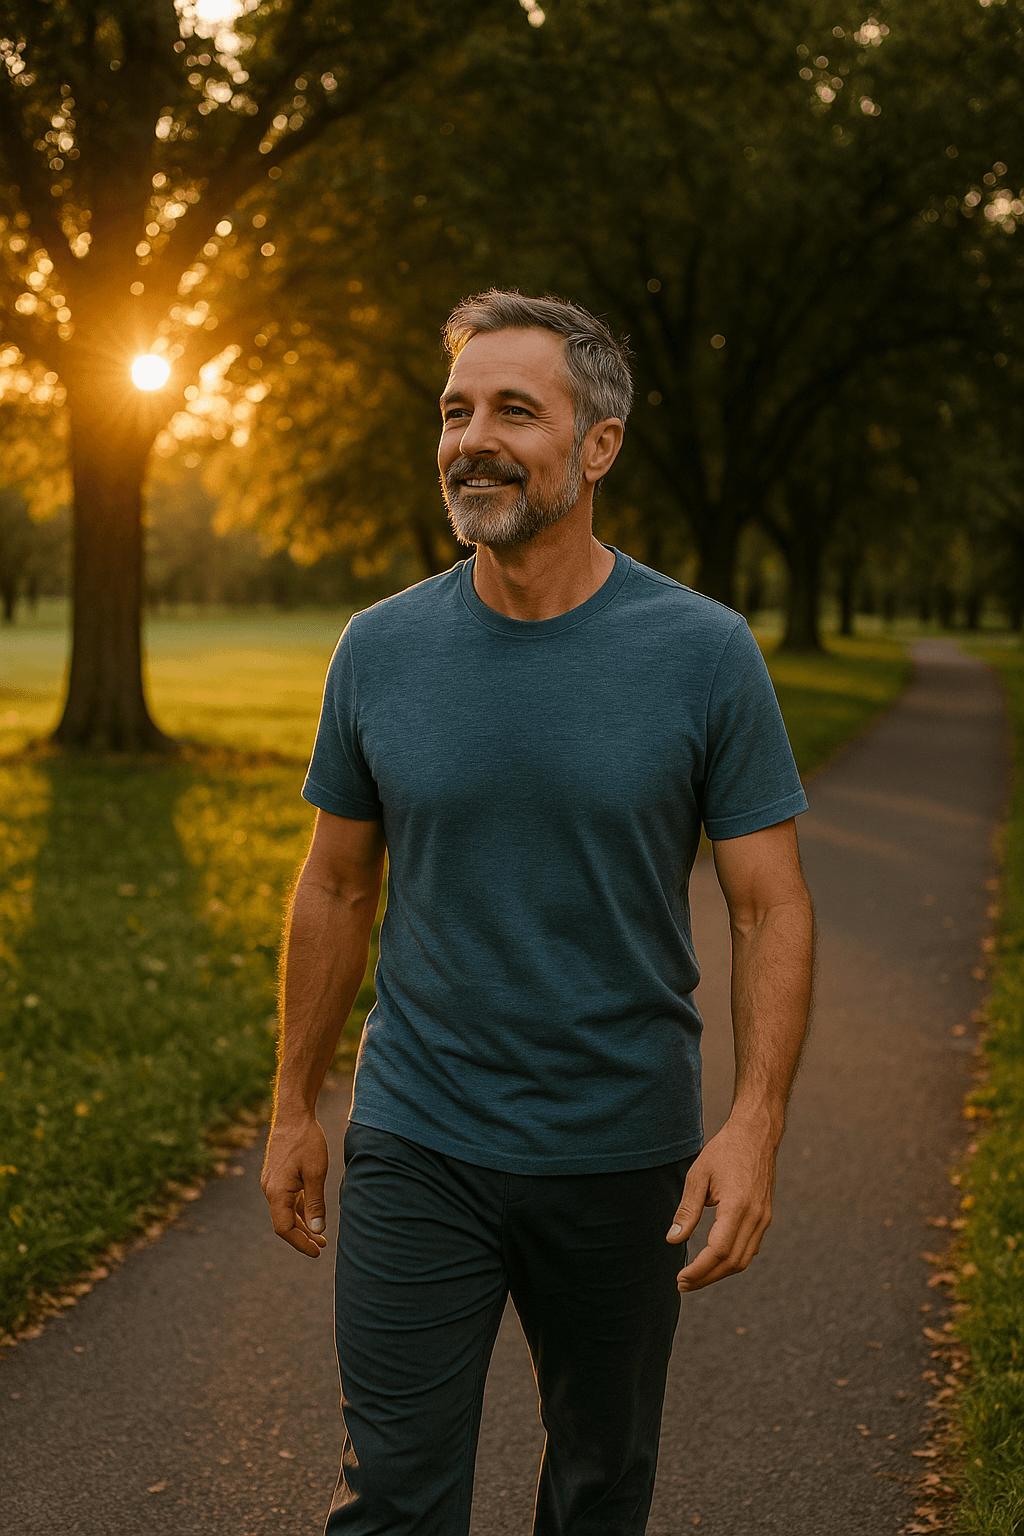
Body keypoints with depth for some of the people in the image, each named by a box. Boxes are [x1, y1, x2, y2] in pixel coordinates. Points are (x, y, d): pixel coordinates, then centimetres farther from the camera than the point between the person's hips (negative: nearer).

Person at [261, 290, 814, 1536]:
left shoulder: (705, 655, -8)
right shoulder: (380, 651, -2)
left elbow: (770, 909, -6)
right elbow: (336, 889, 7)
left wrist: (755, 1125, -18)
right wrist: (294, 1108, 9)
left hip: (623, 1154, 0)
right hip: (417, 1149, 1)